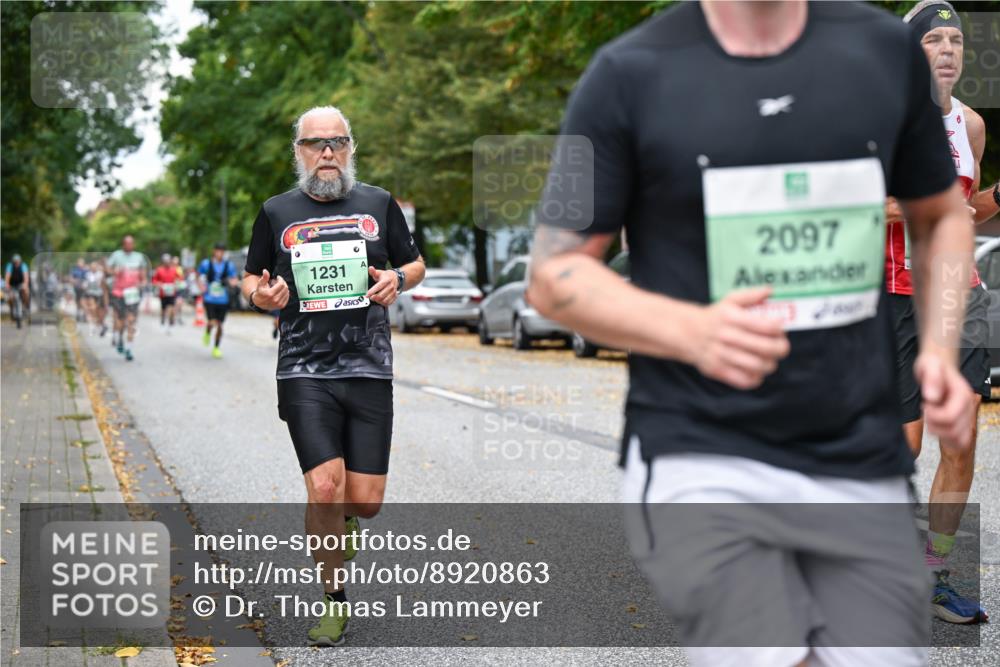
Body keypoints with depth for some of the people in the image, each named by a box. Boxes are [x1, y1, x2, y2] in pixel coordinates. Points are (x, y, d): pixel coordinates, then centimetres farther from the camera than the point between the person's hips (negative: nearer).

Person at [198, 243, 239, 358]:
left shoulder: (229, 265, 1)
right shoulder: (206, 264, -1)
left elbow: (234, 280, 4)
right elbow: (198, 275, 14)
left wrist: (229, 282, -19)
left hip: (223, 300, 2)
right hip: (210, 299, -2)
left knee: (219, 324, 4)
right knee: (212, 322, -15)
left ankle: (216, 348, 19)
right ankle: (207, 333, 21)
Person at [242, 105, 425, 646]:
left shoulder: (378, 203, 9)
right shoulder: (276, 212, 8)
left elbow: (415, 264, 19)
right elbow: (251, 281, 17)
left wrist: (397, 279, -4)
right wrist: (262, 295, -6)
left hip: (370, 371, 1)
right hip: (305, 373, -1)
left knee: (365, 501, -1)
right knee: (325, 489, -14)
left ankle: (339, 524, 38)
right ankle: (335, 601, 7)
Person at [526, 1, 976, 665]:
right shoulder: (630, 73, -3)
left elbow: (942, 215, 20)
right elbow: (554, 274, -1)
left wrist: (939, 350, 2)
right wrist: (692, 331, -18)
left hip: (863, 468, 4)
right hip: (700, 463, -3)